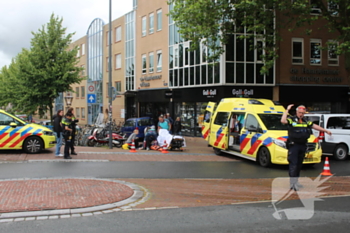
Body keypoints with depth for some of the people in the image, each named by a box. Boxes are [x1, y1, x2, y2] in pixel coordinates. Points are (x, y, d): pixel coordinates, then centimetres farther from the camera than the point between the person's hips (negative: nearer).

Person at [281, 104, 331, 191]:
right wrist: (287, 110, -21)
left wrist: (326, 131, 29)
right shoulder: (291, 120, -4)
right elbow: (283, 121, -23)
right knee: (293, 164, -13)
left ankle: (296, 181, 22)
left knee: (299, 164, 12)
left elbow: (314, 126, 25)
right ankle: (292, 183, -15)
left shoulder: (306, 122, 16)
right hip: (293, 145, -7)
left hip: (303, 145, 7)